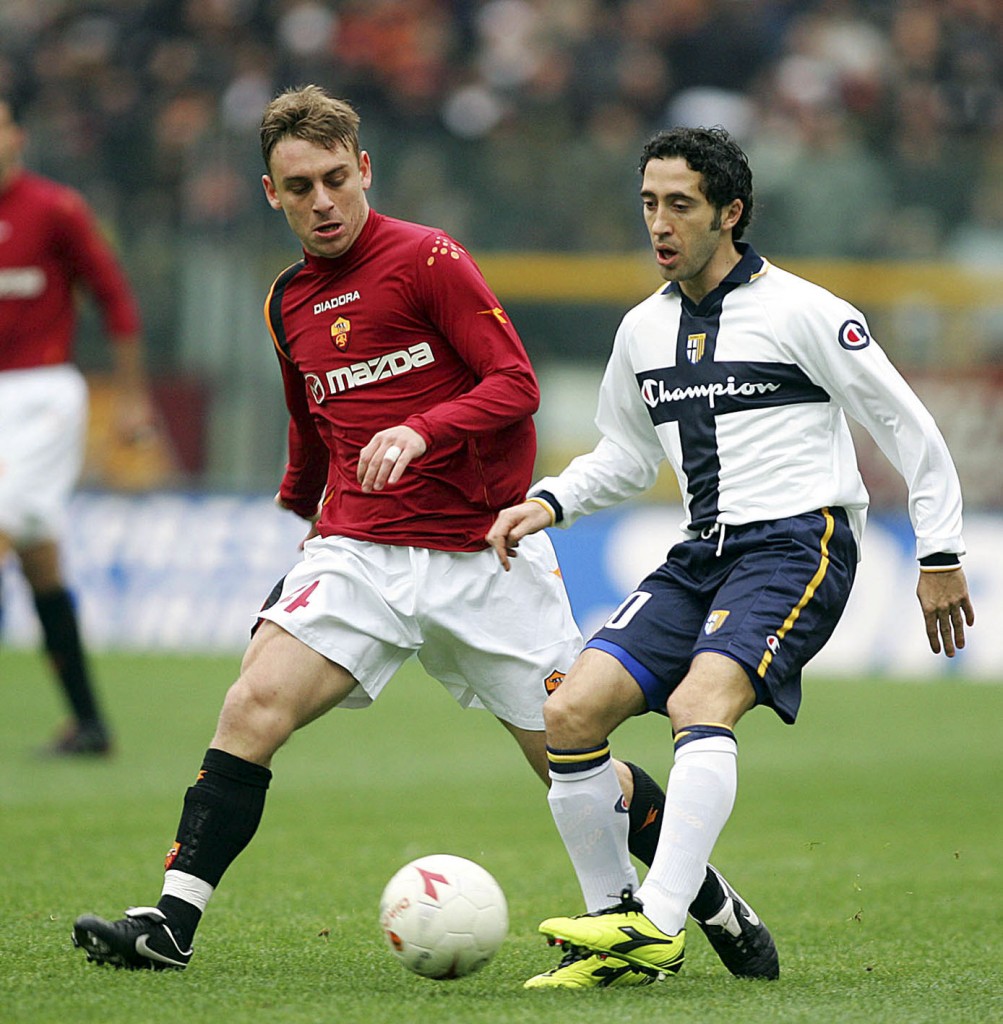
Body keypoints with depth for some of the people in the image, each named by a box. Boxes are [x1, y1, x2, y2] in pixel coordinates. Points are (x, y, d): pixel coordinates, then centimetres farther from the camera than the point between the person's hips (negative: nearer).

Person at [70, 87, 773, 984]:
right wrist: (303, 505, 36)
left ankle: (717, 907, 22)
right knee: (255, 705, -19)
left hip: (484, 550, -4)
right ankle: (173, 920, -19)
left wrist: (420, 433, -26)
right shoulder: (287, 302, 12)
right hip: (359, 550, 4)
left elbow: (516, 385, -12)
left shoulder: (427, 260, -7)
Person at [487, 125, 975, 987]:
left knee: (699, 701, -31)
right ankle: (615, 920, 2)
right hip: (703, 554, 7)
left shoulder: (799, 311, -5)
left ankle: (660, 922, -39)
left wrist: (940, 552, -3)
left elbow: (906, 425, -2)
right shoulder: (645, 330, 14)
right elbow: (625, 459, 27)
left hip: (800, 543, -7)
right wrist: (549, 503, 7)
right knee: (572, 713, -8)